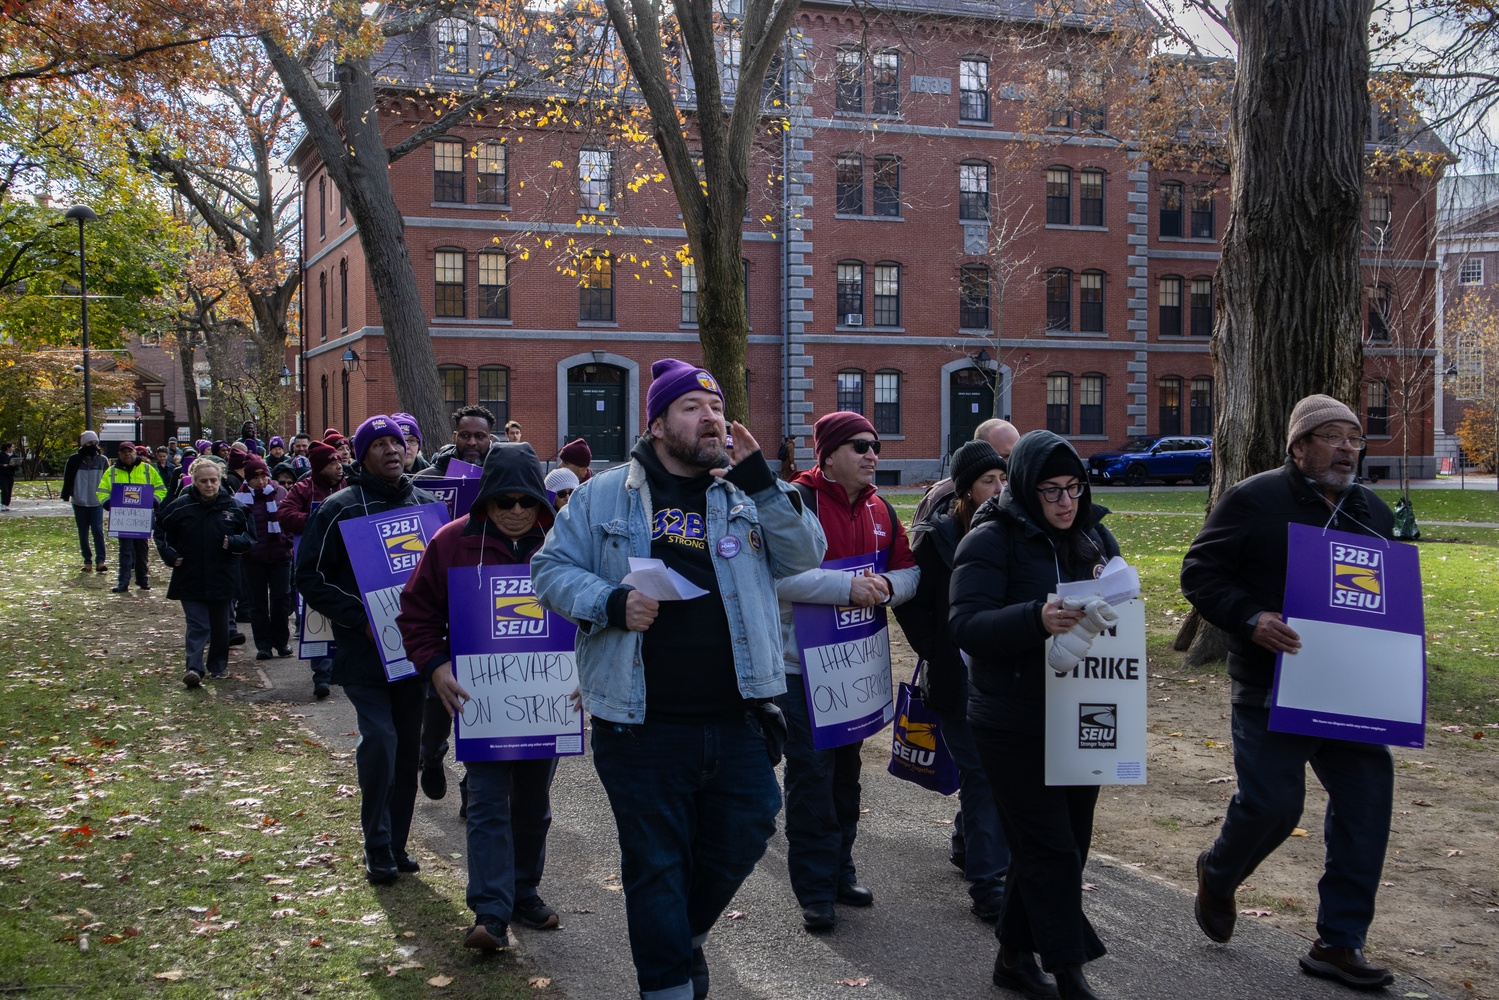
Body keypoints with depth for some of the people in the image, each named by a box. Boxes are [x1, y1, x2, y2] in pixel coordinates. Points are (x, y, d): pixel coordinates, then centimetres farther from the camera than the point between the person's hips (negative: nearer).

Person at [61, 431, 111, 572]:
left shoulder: (102, 460, 2)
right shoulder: (74, 460, 0)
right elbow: (67, 479, 2)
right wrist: (65, 494, -6)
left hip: (97, 502, -1)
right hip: (79, 502, 1)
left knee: (98, 531, -9)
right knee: (83, 533, 7)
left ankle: (100, 561, -8)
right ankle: (87, 561, 14)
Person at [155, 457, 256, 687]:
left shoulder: (234, 506, -1)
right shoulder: (181, 506, -3)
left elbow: (250, 536, 6)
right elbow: (161, 530, 11)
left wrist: (233, 542, -13)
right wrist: (169, 555, -2)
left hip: (222, 579, 2)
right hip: (190, 579, -2)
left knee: (220, 626, 12)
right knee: (197, 626, -9)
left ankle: (218, 666, 27)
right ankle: (194, 667, -13)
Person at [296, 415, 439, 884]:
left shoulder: (428, 504, 8)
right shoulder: (340, 509, -4)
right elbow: (310, 577, -4)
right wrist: (360, 618, -14)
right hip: (363, 651, -4)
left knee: (407, 746, 10)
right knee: (380, 739, -15)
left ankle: (397, 844, 23)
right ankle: (378, 849, -1)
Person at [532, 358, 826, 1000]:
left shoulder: (747, 495, 10)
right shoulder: (605, 495, 3)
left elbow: (804, 556, 1)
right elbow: (551, 569, 4)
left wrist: (760, 481, -9)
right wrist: (611, 603, -14)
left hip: (737, 722, 3)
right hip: (643, 727, -3)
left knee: (742, 840, 14)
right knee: (657, 868, 8)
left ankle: (686, 936, 42)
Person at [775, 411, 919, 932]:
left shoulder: (880, 511, 8)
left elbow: (910, 571, 9)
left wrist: (885, 586, -14)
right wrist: (847, 585, -29)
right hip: (803, 662, -7)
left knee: (846, 768, 17)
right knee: (811, 775, -3)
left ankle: (840, 872, 31)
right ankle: (815, 890, 7)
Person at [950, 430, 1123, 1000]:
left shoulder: (1092, 535, 7)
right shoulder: (991, 540, -11)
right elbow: (966, 625, -20)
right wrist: (1037, 618, -35)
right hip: (1015, 723, -6)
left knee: (1068, 841, 13)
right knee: (1052, 849, -3)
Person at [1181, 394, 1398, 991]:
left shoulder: (1373, 513, 13)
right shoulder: (1253, 500, -5)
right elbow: (1199, 573, -7)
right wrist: (1249, 619, -21)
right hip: (1271, 689, -5)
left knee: (1367, 802, 0)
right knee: (1272, 803, -4)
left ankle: (1339, 942, 12)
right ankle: (1218, 875, 31)